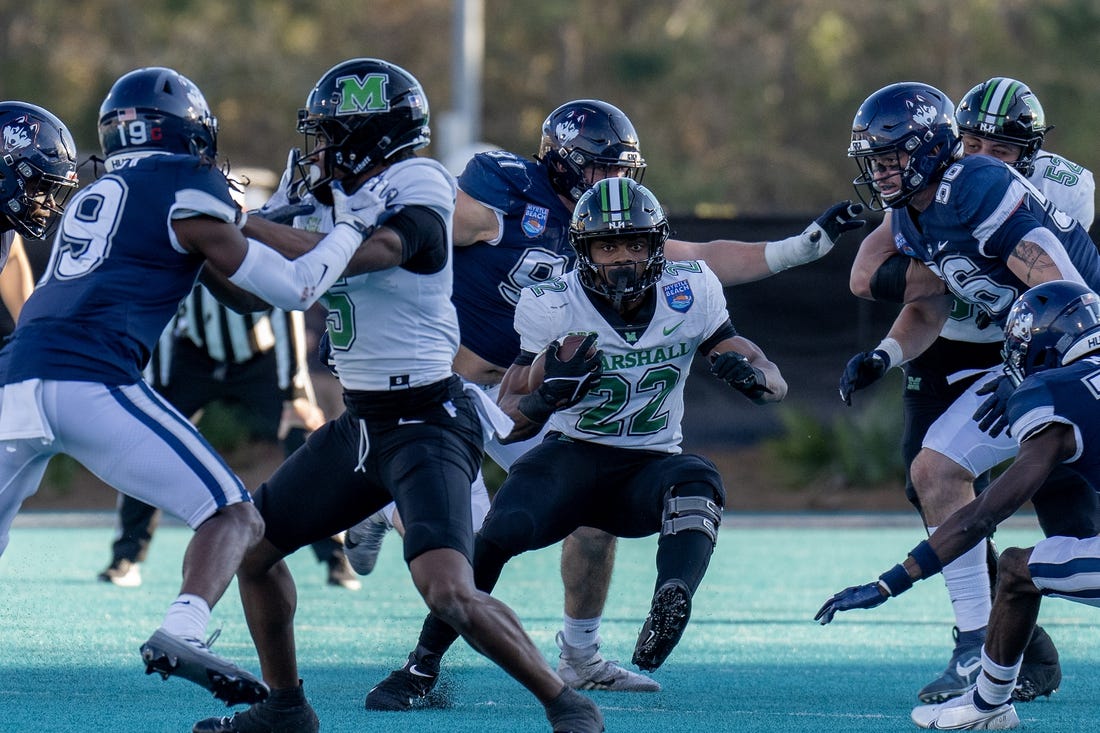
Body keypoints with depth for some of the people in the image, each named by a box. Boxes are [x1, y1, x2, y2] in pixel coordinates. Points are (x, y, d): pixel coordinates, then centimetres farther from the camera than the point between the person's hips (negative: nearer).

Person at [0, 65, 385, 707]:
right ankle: (181, 635, -25)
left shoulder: (98, 194, 29)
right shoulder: (186, 184, 7)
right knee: (235, 518, 0)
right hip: (89, 382, -6)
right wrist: (351, 229, 23)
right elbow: (291, 289, 9)